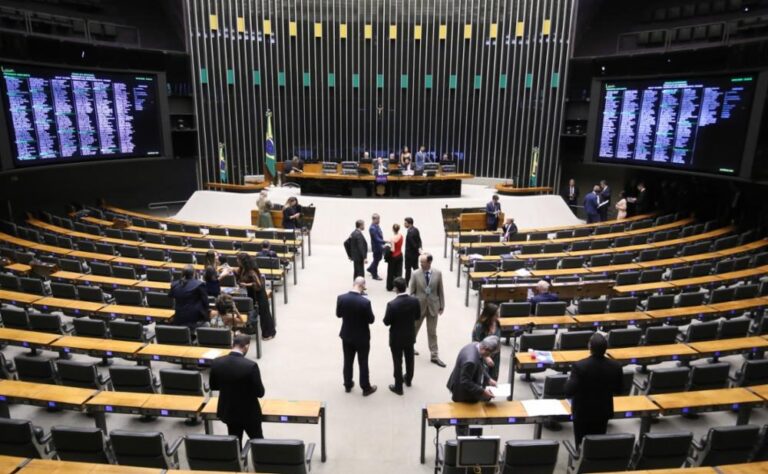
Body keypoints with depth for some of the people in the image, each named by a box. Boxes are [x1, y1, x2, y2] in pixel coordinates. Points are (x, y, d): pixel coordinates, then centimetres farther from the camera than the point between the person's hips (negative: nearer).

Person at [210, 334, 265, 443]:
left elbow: (213, 386, 3)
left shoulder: (216, 363, -13)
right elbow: (260, 392, -18)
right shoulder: (251, 365, -26)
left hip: (228, 411, 4)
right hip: (249, 412, -4)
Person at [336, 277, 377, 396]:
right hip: (362, 337, -4)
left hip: (346, 336, 4)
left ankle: (348, 385, 35)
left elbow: (338, 314, 1)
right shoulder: (365, 302, -26)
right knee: (363, 363, 12)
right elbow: (371, 320, -15)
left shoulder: (341, 298, -14)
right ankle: (366, 388, 25)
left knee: (348, 361, 20)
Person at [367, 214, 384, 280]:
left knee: (378, 259, 23)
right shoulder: (372, 228, -25)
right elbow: (377, 239, -28)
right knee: (376, 260, 6)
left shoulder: (376, 226, 4)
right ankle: (374, 275, 23)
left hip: (379, 246, 9)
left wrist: (382, 244, 11)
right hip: (376, 247, -9)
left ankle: (371, 269, 43)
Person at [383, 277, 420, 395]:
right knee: (409, 359, 24)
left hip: (397, 338, -4)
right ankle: (408, 380, 45)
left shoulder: (392, 304, -28)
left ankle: (398, 387, 23)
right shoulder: (414, 300, -15)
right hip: (410, 336, 5)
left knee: (397, 362, 11)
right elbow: (418, 316, -1)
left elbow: (386, 322, -17)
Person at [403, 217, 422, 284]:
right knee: (415, 267, 16)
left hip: (410, 253, -8)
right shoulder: (415, 230, 3)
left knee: (408, 269, 5)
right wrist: (419, 248, 2)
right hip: (415, 253, 8)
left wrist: (418, 249, -11)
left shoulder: (410, 232, -25)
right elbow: (419, 240, 8)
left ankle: (406, 283, 15)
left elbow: (412, 243, -22)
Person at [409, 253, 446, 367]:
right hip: (419, 306, -1)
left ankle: (434, 356, 17)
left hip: (433, 306, 1)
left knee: (432, 332, 8)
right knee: (414, 329, 17)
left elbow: (440, 291, 0)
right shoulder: (416, 274, -11)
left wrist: (442, 306, 2)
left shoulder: (438, 274, -7)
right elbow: (411, 291, -6)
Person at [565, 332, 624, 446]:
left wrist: (569, 380, -6)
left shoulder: (579, 366, -27)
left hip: (582, 412, -3)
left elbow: (569, 392, -25)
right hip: (603, 412, 4)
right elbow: (618, 390, 0)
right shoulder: (616, 366, -14)